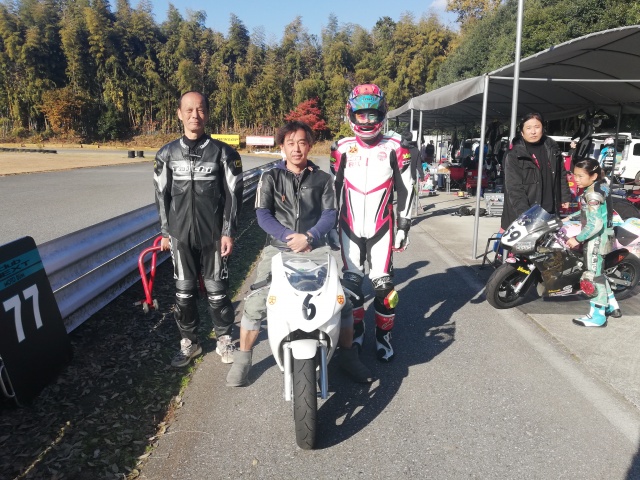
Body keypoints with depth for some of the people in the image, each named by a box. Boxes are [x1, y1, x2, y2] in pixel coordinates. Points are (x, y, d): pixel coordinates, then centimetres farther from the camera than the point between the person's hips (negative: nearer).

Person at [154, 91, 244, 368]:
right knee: (184, 292, 9)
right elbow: (162, 195, 10)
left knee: (216, 291, 6)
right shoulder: (167, 154, 5)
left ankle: (224, 340, 24)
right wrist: (165, 232, 7)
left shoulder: (223, 153, -2)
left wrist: (228, 232, -7)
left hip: (213, 236, -2)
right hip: (181, 236, 2)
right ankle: (189, 342, 25)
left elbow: (233, 195, -2)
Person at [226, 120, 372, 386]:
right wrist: (289, 236, -16)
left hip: (316, 247, 1)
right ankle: (242, 360, 9)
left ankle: (348, 356, 16)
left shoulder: (323, 179, 10)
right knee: (256, 302, -12)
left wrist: (308, 237, -16)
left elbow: (330, 214, 0)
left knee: (342, 298, -6)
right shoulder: (270, 178, 7)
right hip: (278, 248, -1)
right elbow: (263, 215, -2)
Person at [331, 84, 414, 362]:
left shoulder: (394, 148, 0)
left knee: (383, 283, -4)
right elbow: (333, 189, 10)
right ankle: (356, 329, 27)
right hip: (349, 228, 2)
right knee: (350, 282, 7)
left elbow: (405, 190, 3)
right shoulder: (342, 149, 4)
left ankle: (384, 335, 15)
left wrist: (404, 226, -1)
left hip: (381, 229, -1)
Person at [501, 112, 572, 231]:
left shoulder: (552, 149, 8)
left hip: (549, 212, 5)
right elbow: (514, 188, -14)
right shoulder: (514, 155, -8)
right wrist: (524, 213, -21)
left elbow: (562, 175, 19)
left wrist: (565, 197, 14)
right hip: (522, 215, -5)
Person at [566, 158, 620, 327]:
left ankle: (597, 316, 10)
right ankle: (612, 305, 35)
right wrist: (570, 217, 18)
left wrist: (577, 239, -22)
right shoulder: (602, 184, 6)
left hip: (596, 239, -10)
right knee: (598, 272, 23)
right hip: (604, 236, 10)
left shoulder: (592, 194, -24)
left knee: (592, 277, 0)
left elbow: (595, 225, -29)